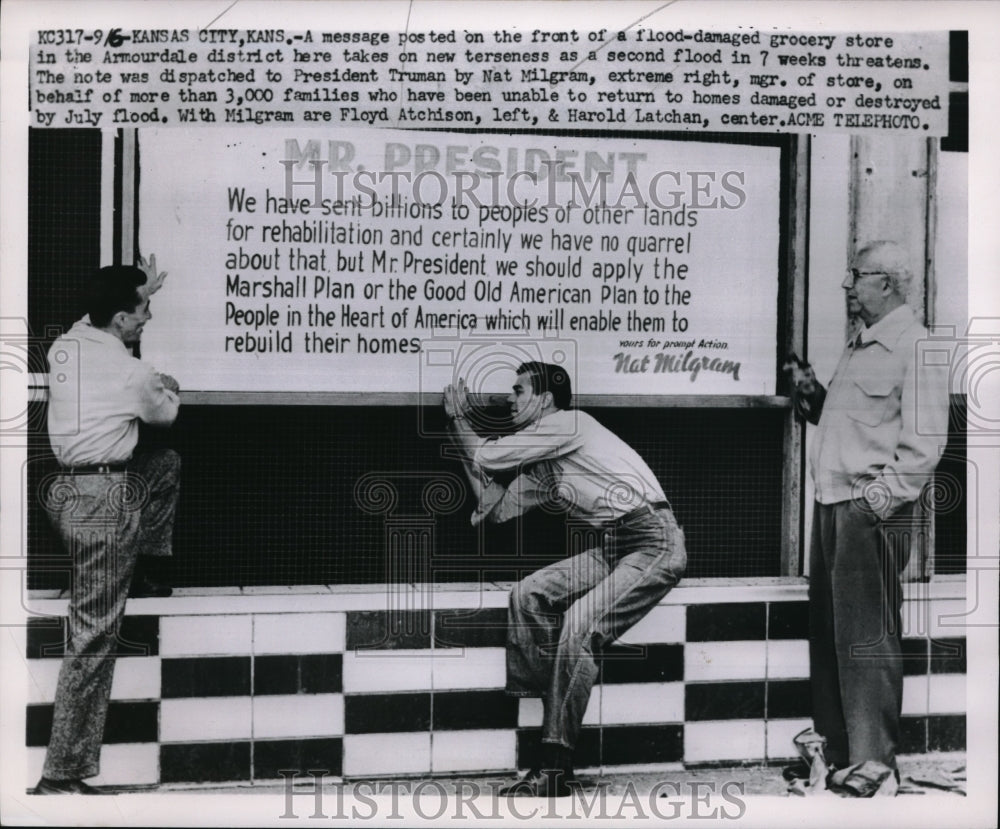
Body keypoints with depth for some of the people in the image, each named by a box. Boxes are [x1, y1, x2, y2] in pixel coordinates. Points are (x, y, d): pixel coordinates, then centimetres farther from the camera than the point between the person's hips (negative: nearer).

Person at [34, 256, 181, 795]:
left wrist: (138, 290, 34)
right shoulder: (131, 373, -14)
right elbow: (166, 414, 8)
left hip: (66, 488, 8)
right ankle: (62, 774, 2)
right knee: (93, 639, -3)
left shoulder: (64, 346, 4)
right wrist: (168, 389, 30)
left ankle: (142, 574, 32)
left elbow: (96, 322, 30)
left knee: (166, 466, 29)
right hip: (103, 503, -8)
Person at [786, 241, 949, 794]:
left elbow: (924, 443, -15)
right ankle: (833, 746, 25)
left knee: (866, 638, -6)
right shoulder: (858, 344, 19)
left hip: (872, 510, -9)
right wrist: (810, 395, 9)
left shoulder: (916, 348, -8)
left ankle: (875, 764, 2)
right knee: (826, 629, 13)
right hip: (831, 502, 9)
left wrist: (882, 496, -21)